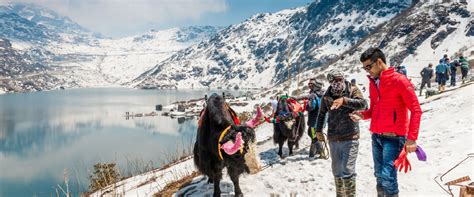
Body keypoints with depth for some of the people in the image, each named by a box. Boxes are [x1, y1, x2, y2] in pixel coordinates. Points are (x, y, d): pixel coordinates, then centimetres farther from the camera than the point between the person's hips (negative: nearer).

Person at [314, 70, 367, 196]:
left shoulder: (352, 90, -5)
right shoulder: (327, 96, 5)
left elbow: (363, 104, -22)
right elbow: (322, 113, 18)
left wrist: (344, 100, -32)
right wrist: (318, 129, 11)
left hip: (350, 138, -4)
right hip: (333, 139, 4)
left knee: (347, 172, -9)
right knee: (337, 171, 15)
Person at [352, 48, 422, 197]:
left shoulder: (399, 81, -10)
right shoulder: (373, 83, 12)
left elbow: (416, 110, -12)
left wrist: (412, 138, -19)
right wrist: (363, 115, 0)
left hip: (393, 137, -7)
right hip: (376, 136, 7)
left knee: (387, 176, -11)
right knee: (379, 175, 12)